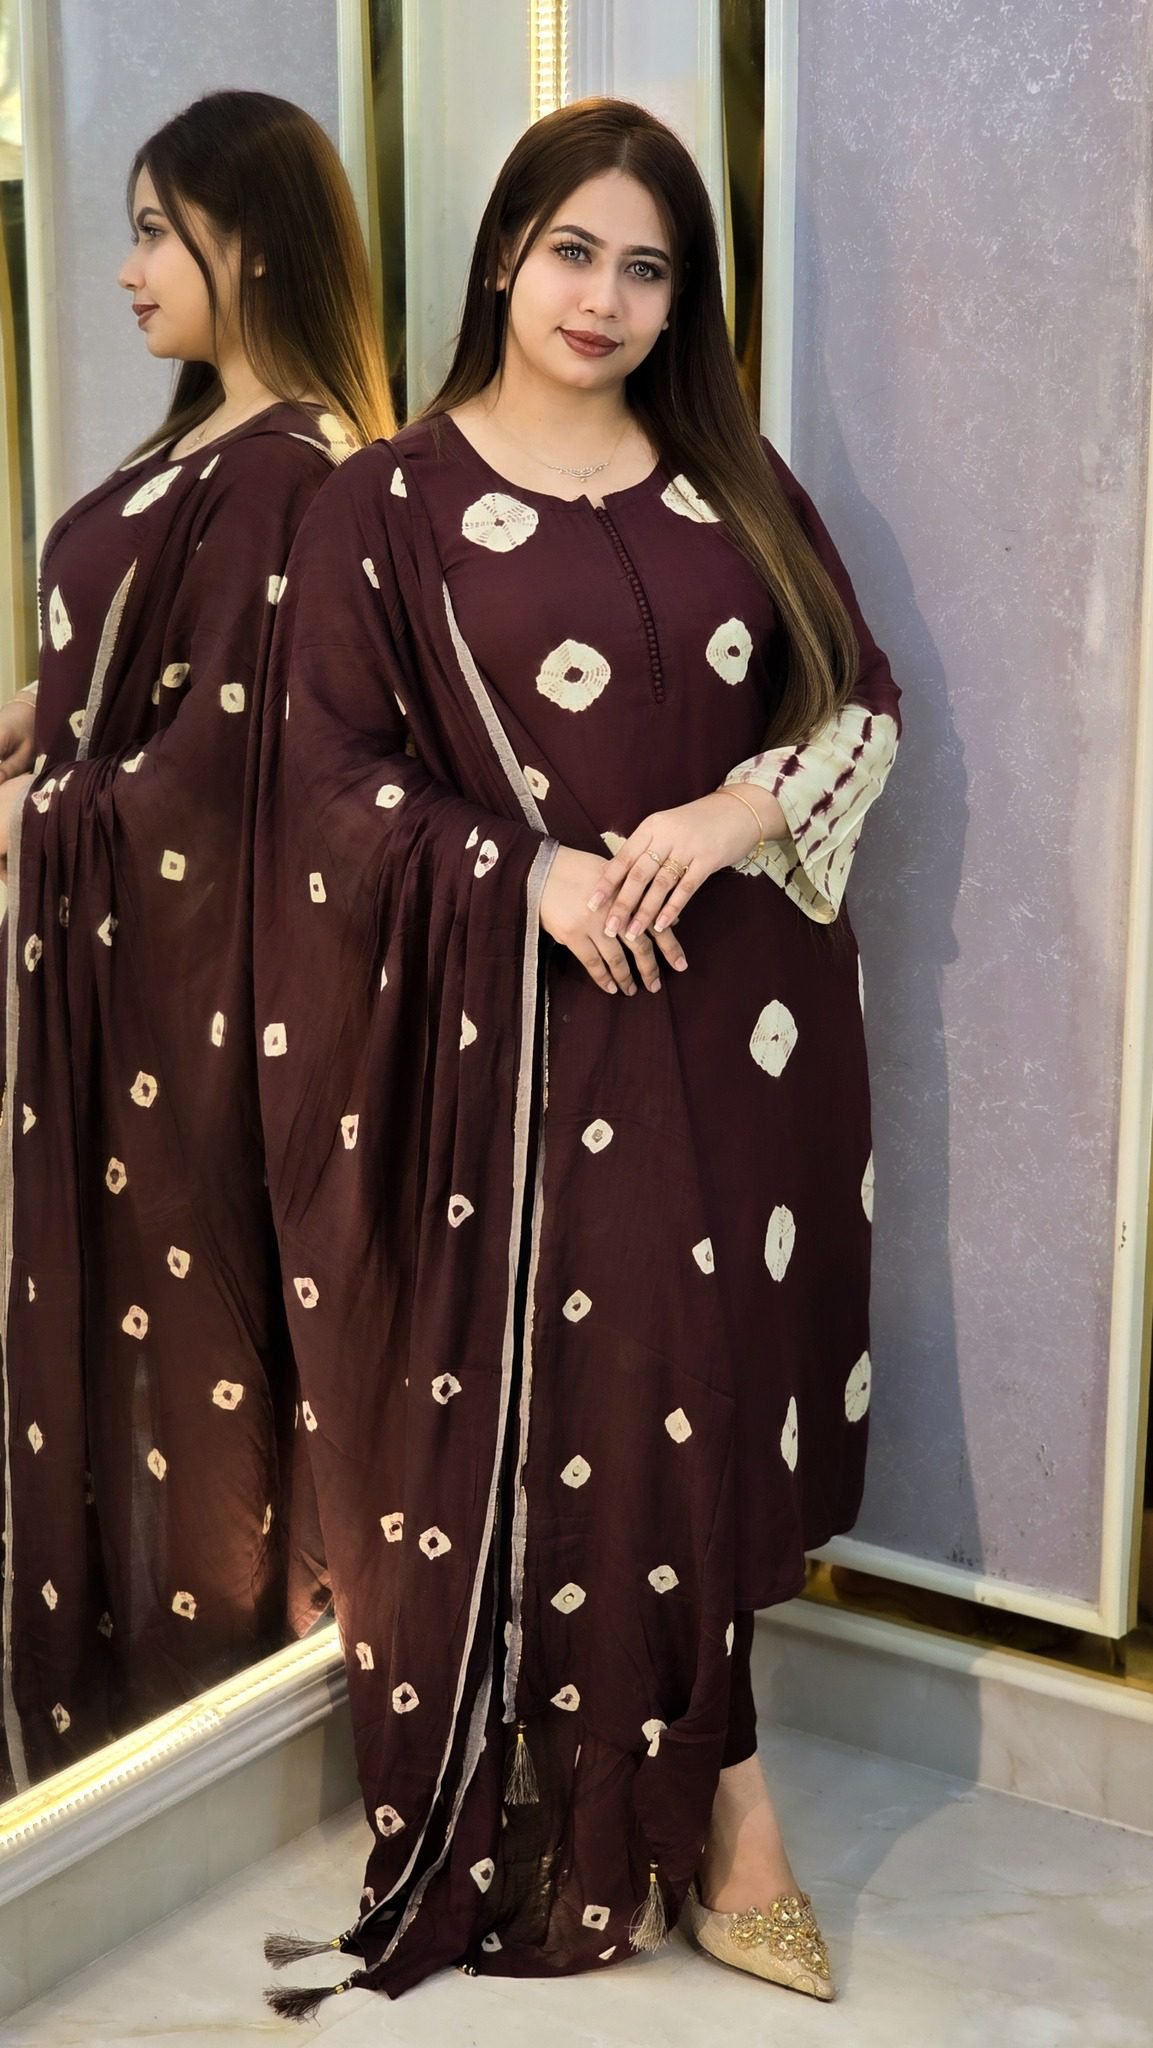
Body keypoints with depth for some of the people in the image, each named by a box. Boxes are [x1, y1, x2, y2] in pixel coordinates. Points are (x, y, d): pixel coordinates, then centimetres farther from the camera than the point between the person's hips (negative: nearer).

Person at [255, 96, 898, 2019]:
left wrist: (737, 813, -10)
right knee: (539, 1410, 2)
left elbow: (863, 704, 9)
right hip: (512, 1026, -2)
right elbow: (334, 779, -4)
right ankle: (721, 1797, 18)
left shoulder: (735, 487, 10)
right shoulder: (389, 504, 0)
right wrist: (530, 876, -16)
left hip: (729, 1019, 3)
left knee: (698, 1393, 6)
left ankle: (682, 1806, 22)